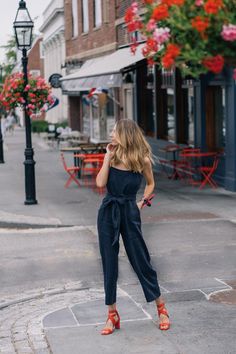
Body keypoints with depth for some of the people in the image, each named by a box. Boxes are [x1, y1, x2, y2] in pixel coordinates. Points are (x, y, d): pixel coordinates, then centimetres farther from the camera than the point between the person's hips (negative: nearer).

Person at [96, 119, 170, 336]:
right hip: (108, 212, 3)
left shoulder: (142, 159, -5)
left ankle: (161, 309, 20)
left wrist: (142, 202, 4)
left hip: (130, 212, -3)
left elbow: (151, 184, 13)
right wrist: (108, 157, -9)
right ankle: (113, 315, 15)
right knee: (109, 263, 6)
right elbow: (100, 183, -10)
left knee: (140, 261, 2)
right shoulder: (113, 156, 2)